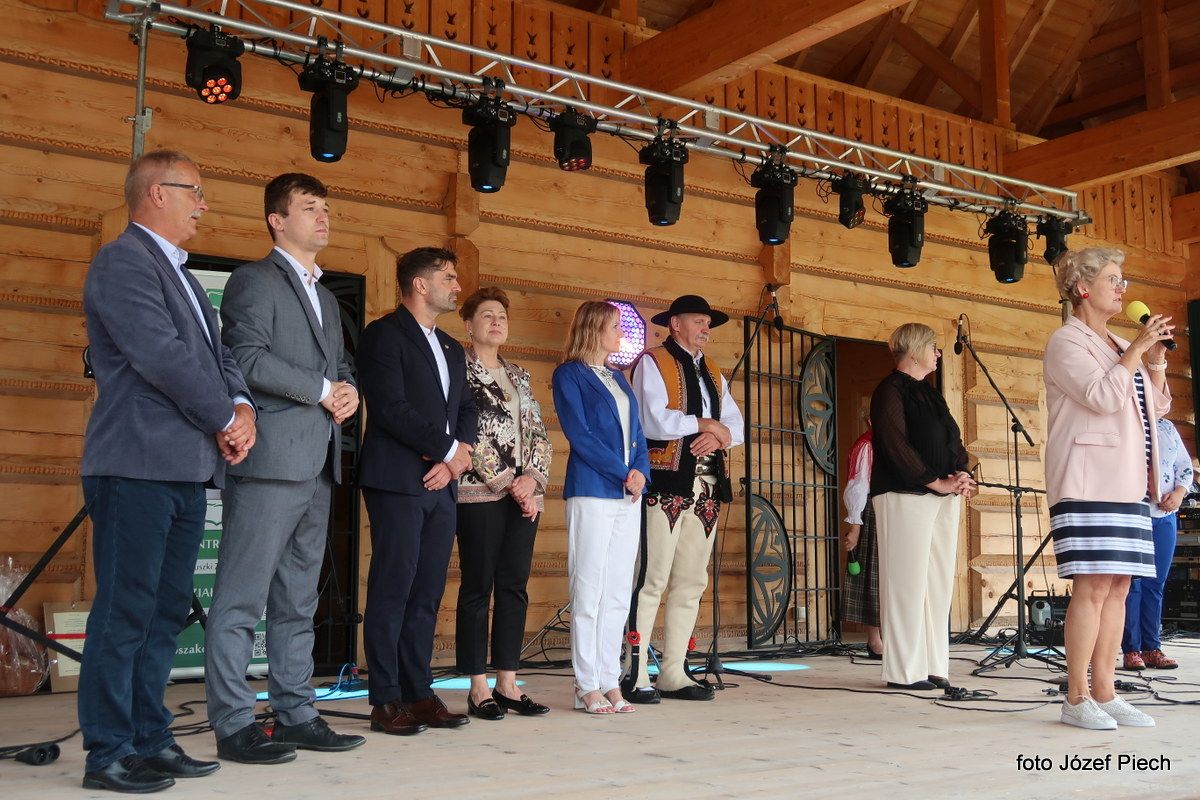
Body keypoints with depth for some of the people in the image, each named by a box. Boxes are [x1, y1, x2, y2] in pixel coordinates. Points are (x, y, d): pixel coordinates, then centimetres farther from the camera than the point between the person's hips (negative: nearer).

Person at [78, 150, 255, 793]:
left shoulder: (180, 275, 23)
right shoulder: (123, 262, -7)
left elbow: (215, 352, 19)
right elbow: (161, 355, -17)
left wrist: (242, 405, -2)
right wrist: (227, 418, -8)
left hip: (187, 470, 9)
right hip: (138, 468, -9)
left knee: (166, 612, 11)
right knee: (125, 611, -4)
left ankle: (150, 739, 19)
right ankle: (108, 753, 4)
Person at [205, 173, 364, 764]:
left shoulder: (326, 298, 24)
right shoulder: (255, 281, -2)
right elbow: (248, 359, -14)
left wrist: (349, 392, 4)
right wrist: (322, 390, -9)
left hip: (316, 469, 9)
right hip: (269, 463, -8)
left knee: (298, 602, 11)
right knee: (241, 600, -5)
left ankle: (296, 715, 16)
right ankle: (233, 725, 0)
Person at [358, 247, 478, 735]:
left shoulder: (452, 349, 22)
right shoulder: (384, 335, -3)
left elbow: (466, 411, 18)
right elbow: (390, 408, -14)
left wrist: (458, 457, -2)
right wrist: (451, 450, -9)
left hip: (442, 482, 7)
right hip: (397, 482, -7)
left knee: (428, 593, 7)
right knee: (392, 590, -4)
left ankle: (419, 693, 13)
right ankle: (386, 701, 2)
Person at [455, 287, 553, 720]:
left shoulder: (519, 376, 18)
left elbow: (538, 433, 14)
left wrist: (533, 477, -4)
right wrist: (506, 483, -11)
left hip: (523, 493, 6)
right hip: (479, 493, -6)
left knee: (514, 586, 6)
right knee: (478, 587, -3)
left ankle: (507, 684, 11)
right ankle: (478, 688, 2)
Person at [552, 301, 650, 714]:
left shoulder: (618, 378, 21)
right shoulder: (569, 374, 0)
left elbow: (637, 433, 17)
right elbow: (579, 435, -10)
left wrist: (641, 471, -2)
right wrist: (624, 473, -11)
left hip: (629, 495, 7)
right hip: (592, 493, -7)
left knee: (618, 594, 6)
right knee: (589, 591, -5)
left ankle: (610, 681, 11)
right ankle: (588, 687, 1)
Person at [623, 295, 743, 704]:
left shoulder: (713, 374, 23)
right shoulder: (652, 363, 1)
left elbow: (736, 424, 14)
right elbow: (654, 421, -14)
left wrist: (720, 435, -8)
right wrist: (704, 423, -4)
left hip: (708, 486, 8)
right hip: (666, 484, -7)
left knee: (692, 582, 7)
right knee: (652, 578, -10)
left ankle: (673, 673, 13)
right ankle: (636, 675, -4)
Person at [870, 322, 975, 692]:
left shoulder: (930, 394, 22)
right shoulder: (891, 390, -4)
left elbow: (952, 438, 21)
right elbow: (896, 445, -14)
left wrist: (961, 474, 1)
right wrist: (936, 482, -15)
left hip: (944, 497, 9)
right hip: (906, 495, -8)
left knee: (939, 584, 7)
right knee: (908, 583, -7)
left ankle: (934, 667, 12)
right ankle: (904, 671, -2)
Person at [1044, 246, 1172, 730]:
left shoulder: (1120, 347, 22)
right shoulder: (1066, 341, -2)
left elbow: (1158, 408, 23)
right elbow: (1102, 396, -17)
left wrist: (1156, 362, 8)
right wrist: (1138, 348, -9)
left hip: (1128, 484, 8)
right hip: (1089, 482, -8)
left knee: (1118, 586, 4)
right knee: (1093, 584, -11)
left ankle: (1104, 694, 7)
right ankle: (1077, 699, -7)